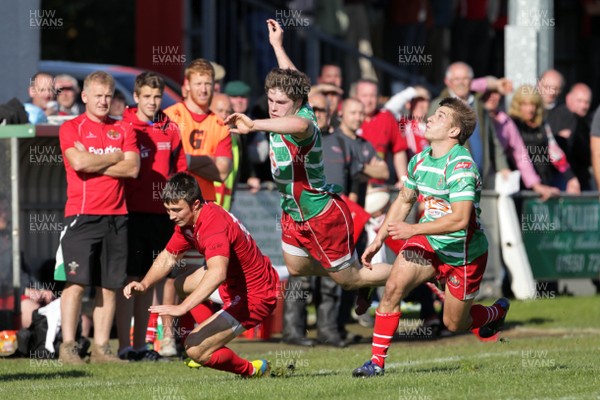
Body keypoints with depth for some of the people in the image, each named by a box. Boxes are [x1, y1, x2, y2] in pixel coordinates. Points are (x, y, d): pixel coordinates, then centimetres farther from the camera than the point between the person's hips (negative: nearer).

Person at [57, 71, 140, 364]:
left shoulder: (123, 130, 14)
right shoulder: (71, 128, 3)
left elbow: (133, 167, 0)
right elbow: (79, 161, -14)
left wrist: (94, 164, -6)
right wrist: (114, 157, -2)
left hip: (116, 216, 4)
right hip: (81, 215, -4)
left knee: (109, 285, 3)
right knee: (76, 282, -10)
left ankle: (101, 348, 7)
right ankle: (68, 346, -9)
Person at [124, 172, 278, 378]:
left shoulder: (213, 223, -31)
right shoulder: (187, 221, 0)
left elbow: (217, 273, -46)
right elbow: (168, 257, 13)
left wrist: (182, 308, -53)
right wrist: (144, 284, -5)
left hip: (254, 298, -11)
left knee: (195, 350, -17)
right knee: (181, 284, 29)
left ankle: (252, 370, 5)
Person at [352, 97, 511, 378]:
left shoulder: (461, 166, -25)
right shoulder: (420, 160, 0)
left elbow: (460, 219, -33)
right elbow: (403, 201, 18)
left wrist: (413, 229, -31)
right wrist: (379, 239, 13)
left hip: (463, 254, -6)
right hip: (428, 242, 6)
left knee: (454, 324, 9)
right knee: (393, 287, -17)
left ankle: (498, 311, 42)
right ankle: (377, 360, -10)